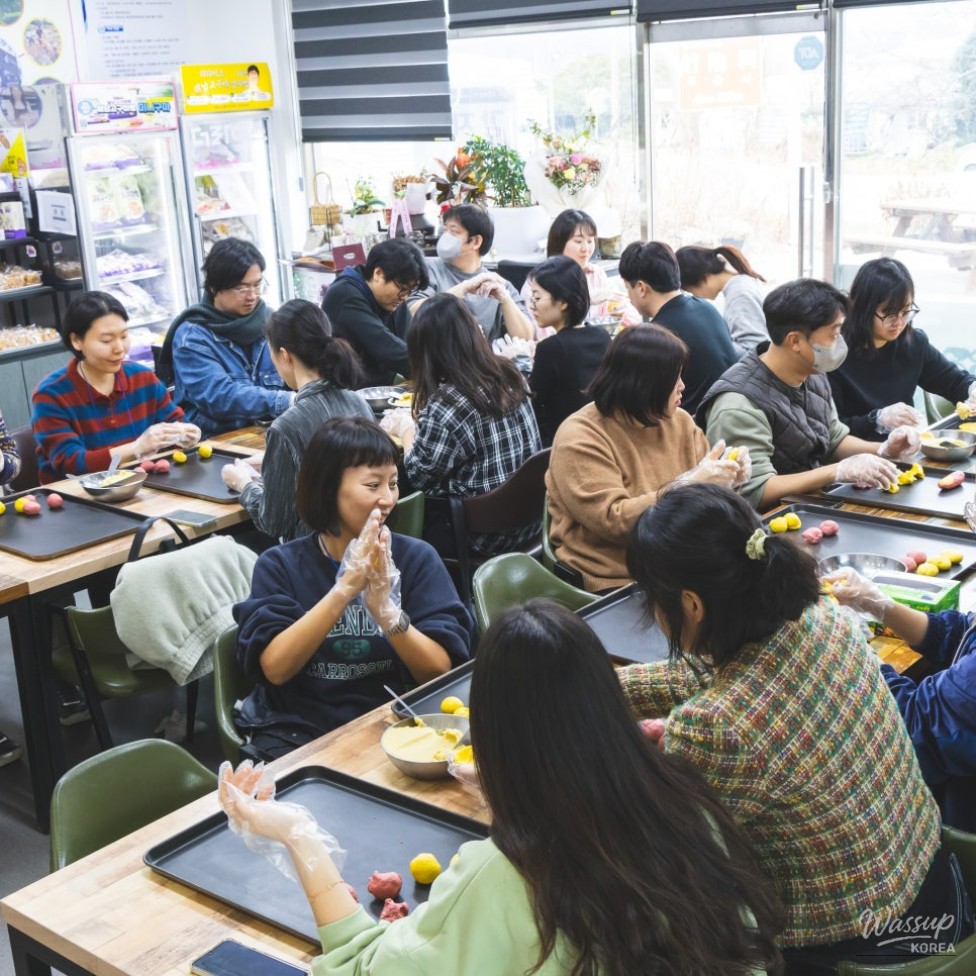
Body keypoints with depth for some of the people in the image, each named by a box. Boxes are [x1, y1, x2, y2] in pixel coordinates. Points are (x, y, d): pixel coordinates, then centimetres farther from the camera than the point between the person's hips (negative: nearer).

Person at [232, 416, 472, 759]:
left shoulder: (416, 558, 2)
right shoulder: (280, 565, 1)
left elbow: (442, 672, -5)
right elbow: (275, 669, -12)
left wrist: (385, 609, -21)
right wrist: (344, 589, -21)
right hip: (298, 733, -1)